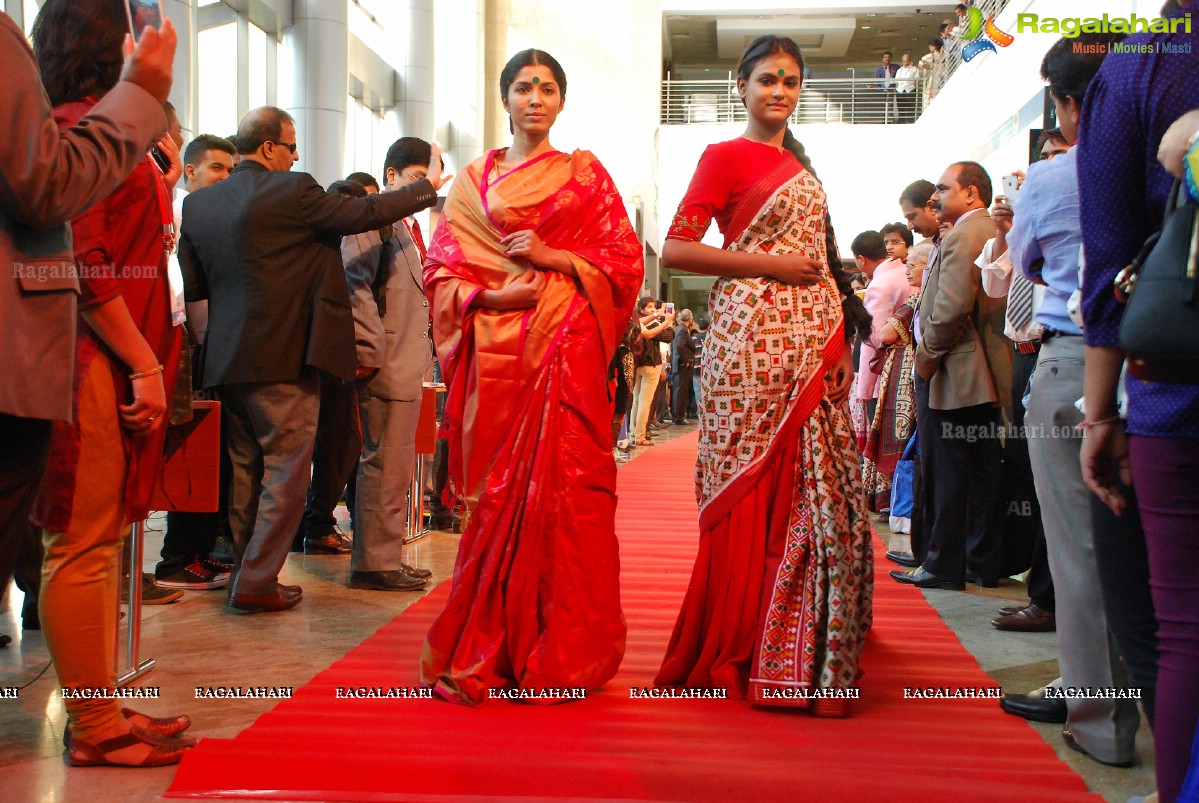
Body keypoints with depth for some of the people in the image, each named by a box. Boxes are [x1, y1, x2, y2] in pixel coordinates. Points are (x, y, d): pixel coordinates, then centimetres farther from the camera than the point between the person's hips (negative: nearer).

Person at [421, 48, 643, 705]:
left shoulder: (584, 174, 12)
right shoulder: (474, 180, 15)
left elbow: (625, 260, 5)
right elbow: (440, 268, 8)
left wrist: (553, 256, -9)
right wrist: (492, 297, -10)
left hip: (567, 350, -1)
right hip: (496, 350, 1)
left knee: (565, 489, -6)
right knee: (497, 494, -1)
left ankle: (562, 653, 5)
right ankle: (490, 650, 10)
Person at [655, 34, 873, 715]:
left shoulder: (800, 166, 22)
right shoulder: (726, 157, 1)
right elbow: (676, 249, -9)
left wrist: (841, 344, 13)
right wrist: (770, 264, -12)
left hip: (815, 340, 7)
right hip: (755, 338, -6)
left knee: (818, 492, 4)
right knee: (752, 499, -5)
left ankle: (802, 654, 14)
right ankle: (742, 656, 7)